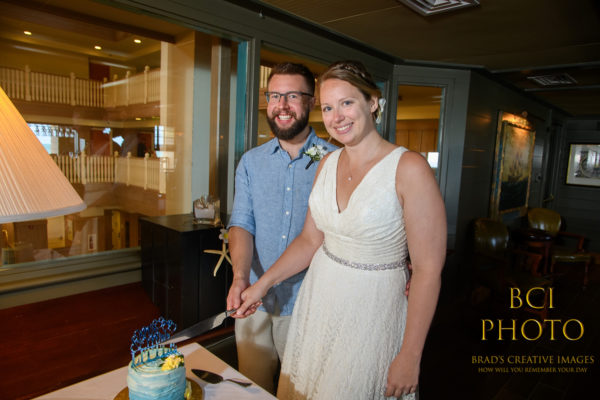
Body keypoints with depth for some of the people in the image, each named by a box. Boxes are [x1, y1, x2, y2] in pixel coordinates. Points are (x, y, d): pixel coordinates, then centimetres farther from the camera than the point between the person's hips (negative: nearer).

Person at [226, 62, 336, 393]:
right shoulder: (251, 162, 4)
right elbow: (241, 224, -3)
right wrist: (240, 276, -19)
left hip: (307, 303, -2)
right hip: (255, 300, 3)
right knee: (252, 389, 21)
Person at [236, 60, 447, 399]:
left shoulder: (409, 169, -18)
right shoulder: (328, 164, 2)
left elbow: (428, 269, -17)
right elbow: (311, 239, 8)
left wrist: (410, 357, -15)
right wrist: (264, 283, 3)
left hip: (371, 312, -5)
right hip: (317, 302, 6)